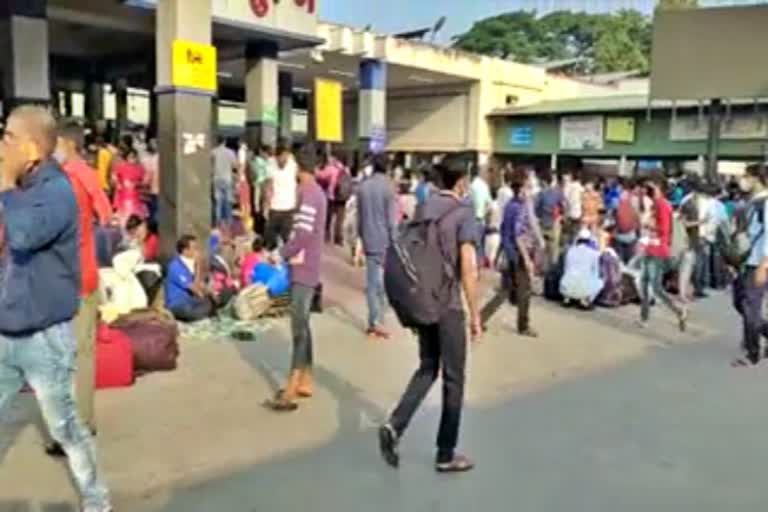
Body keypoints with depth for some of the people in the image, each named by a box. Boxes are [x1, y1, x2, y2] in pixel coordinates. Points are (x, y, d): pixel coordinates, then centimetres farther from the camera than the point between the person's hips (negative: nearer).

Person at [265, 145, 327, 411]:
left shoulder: (308, 193, -16)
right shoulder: (317, 192, 14)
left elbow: (303, 235, -22)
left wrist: (280, 254, -12)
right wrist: (288, 254, 12)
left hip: (304, 269, -10)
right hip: (306, 267, 10)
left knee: (299, 327, -10)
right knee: (302, 325, 14)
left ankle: (291, 392, -10)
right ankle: (304, 382, 22)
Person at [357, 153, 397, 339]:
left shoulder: (362, 187, 5)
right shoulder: (388, 187, -10)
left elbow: (359, 216, 11)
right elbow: (392, 219, -12)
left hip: (369, 241, 5)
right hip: (385, 242, -5)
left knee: (372, 282, 10)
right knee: (383, 282, 1)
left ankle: (373, 321, 13)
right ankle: (377, 321, -4)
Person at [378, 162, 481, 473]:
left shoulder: (424, 209, 7)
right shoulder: (463, 213, -11)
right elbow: (468, 270, -17)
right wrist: (475, 315, -10)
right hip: (448, 306, -6)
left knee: (427, 368, 19)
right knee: (453, 379, 7)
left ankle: (394, 426, 2)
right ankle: (446, 454, 16)